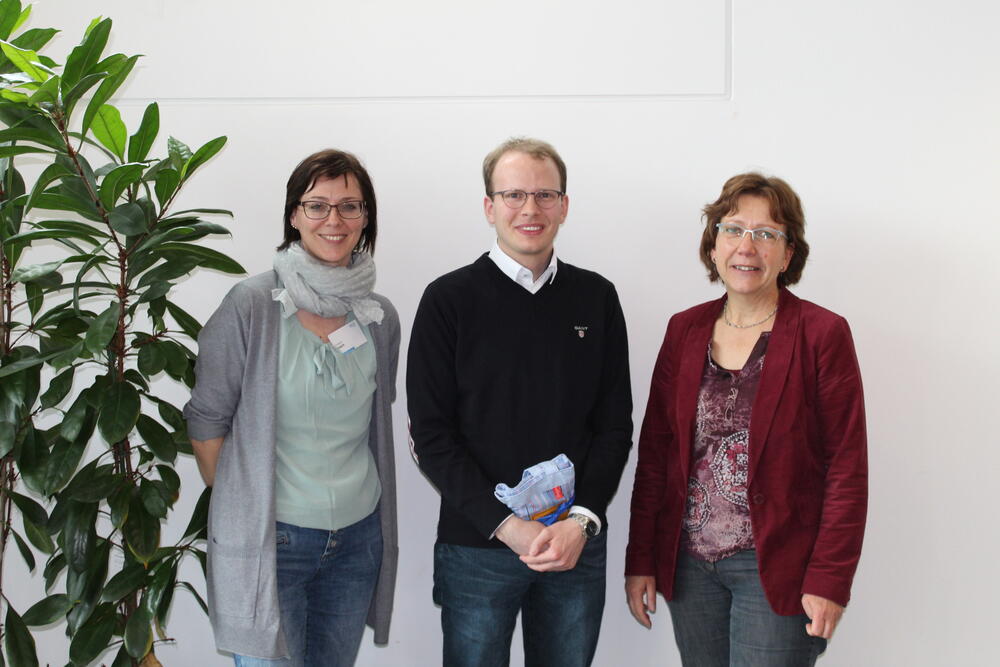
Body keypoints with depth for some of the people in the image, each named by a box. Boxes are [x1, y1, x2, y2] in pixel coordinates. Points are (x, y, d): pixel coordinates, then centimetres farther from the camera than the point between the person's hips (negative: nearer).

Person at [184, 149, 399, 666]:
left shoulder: (380, 317, 4)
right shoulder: (252, 305, -10)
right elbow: (206, 421, -4)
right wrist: (238, 505, -2)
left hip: (358, 537, 5)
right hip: (270, 538, -4)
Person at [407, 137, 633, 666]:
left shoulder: (596, 298, 5)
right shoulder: (449, 300, -3)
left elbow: (615, 425, 5)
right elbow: (430, 436, -6)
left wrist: (581, 520, -9)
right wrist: (508, 526, -14)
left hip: (578, 544, 2)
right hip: (477, 547, -2)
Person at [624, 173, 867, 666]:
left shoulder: (822, 334, -6)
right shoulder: (684, 330, 7)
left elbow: (847, 469, -8)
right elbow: (654, 452, 9)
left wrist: (829, 581, -13)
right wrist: (641, 559, 5)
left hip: (776, 568, -4)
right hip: (689, 562, 4)